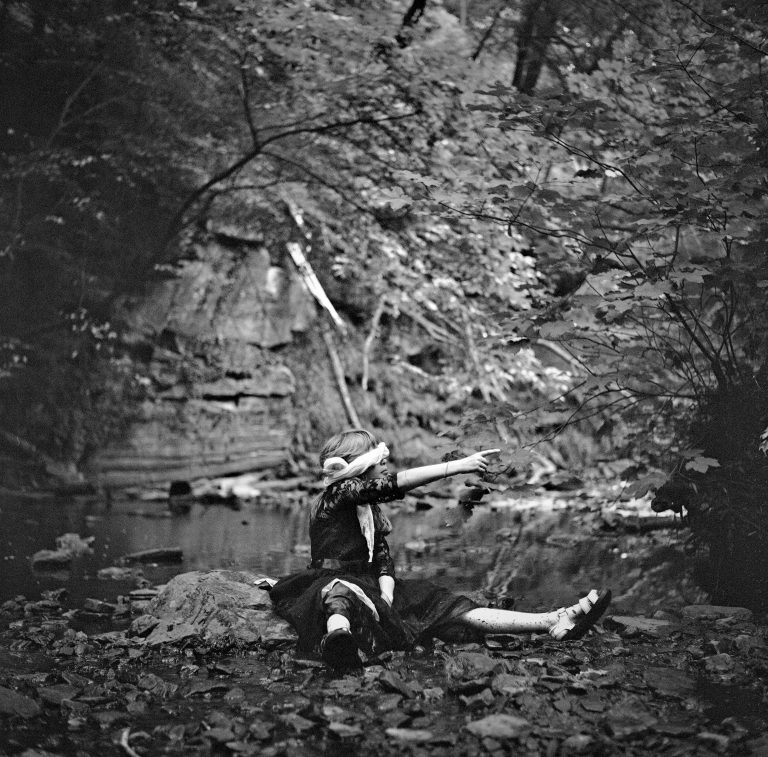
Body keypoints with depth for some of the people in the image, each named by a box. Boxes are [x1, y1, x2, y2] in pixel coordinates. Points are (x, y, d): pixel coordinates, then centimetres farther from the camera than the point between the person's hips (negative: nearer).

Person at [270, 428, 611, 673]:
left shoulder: (370, 509, 18)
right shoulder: (336, 495, -10)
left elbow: (383, 558, 10)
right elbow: (395, 485, -22)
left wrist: (387, 595, -14)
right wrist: (458, 466, -24)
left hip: (368, 588, 7)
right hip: (331, 581, -7)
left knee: (451, 609, -8)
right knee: (343, 593, -46)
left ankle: (554, 622, -21)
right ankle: (338, 634, -85)